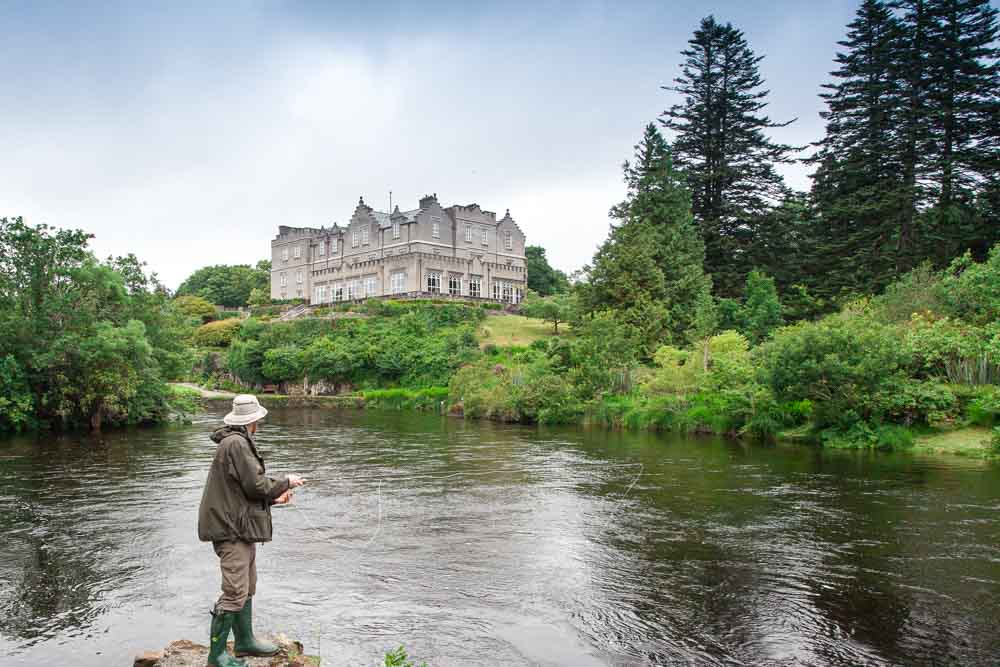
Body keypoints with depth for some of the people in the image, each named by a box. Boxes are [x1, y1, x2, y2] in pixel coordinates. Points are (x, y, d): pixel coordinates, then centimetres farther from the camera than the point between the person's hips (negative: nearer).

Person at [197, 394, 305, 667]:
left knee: (247, 587, 19)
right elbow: (256, 484, -20)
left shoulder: (238, 442, 16)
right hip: (232, 528, -11)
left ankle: (245, 640, 30)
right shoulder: (236, 443, -18)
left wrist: (274, 498, 15)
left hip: (240, 527, 11)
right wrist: (286, 481, -5)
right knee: (235, 592, -6)